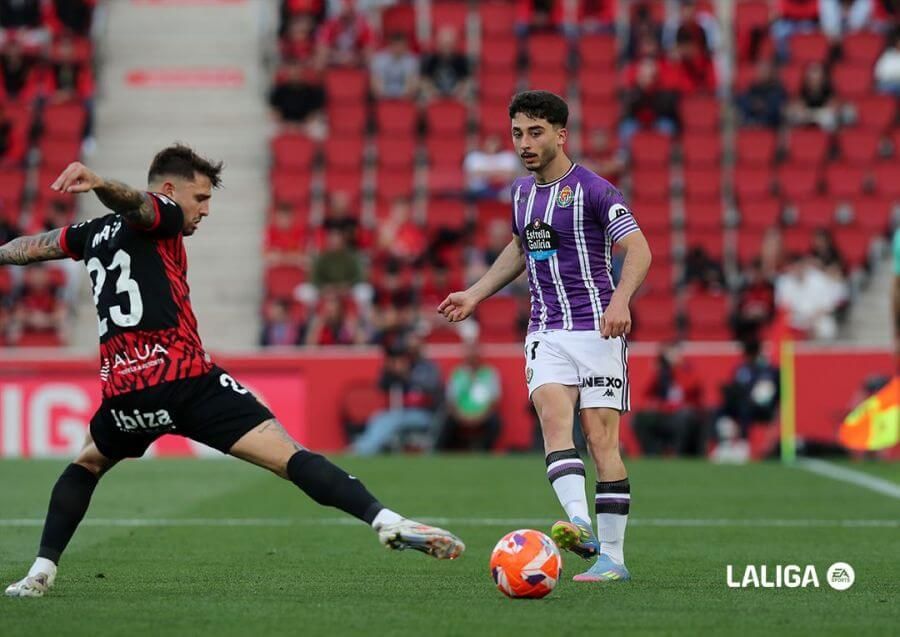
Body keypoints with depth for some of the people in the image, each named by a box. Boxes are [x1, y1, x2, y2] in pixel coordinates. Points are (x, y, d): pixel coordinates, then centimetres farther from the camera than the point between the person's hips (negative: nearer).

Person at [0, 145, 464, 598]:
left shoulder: (94, 233, 25)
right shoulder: (160, 215, 6)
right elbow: (134, 202, -16)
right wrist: (98, 185, -37)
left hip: (123, 391, 6)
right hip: (186, 379, -6)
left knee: (86, 465, 35)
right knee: (290, 457, -13)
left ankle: (42, 571, 23)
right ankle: (385, 520, -28)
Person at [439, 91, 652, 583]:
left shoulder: (593, 190, -8)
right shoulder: (522, 191, 14)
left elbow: (639, 250, -15)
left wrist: (620, 300, -31)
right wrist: (475, 295, 27)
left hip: (595, 328, -5)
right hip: (545, 333, 5)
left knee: (601, 438, -7)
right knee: (554, 418, -20)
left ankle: (612, 555, -2)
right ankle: (580, 525, -35)